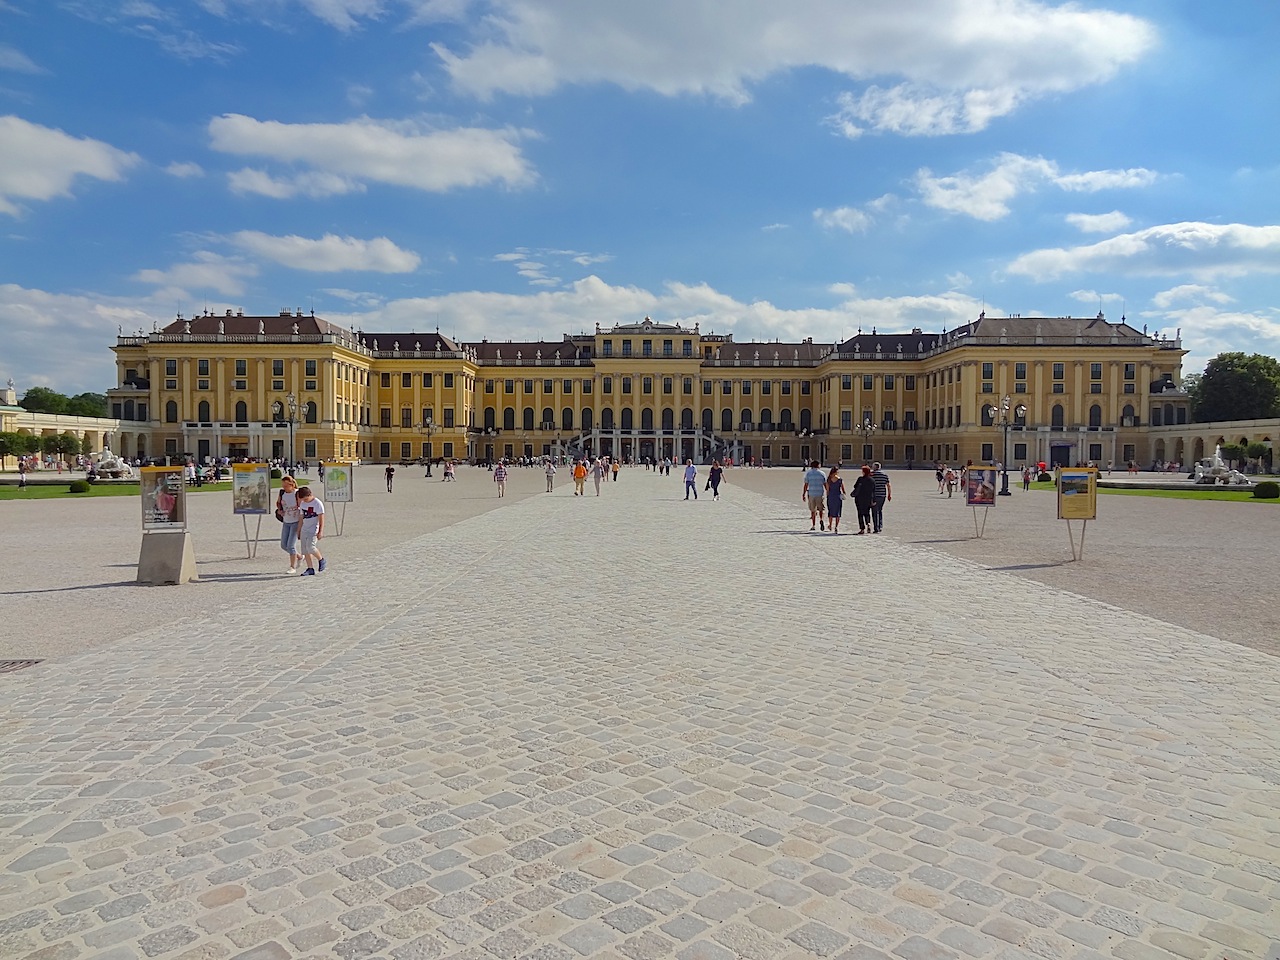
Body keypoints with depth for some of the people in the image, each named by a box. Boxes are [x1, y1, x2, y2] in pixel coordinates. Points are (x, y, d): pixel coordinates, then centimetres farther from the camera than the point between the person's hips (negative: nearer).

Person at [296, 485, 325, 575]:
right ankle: (310, 569, 8)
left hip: (314, 529, -7)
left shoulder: (317, 503, -10)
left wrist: (321, 531, -16)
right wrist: (299, 531, 19)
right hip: (304, 529, 7)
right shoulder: (302, 503, 11)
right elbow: (302, 518, 19)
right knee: (305, 550, 3)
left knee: (310, 547, -20)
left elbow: (321, 518, -11)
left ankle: (321, 560, 3)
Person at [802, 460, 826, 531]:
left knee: (813, 510, 8)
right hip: (820, 494, 0)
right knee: (820, 508, 10)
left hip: (811, 493, 0)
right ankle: (821, 520, -17)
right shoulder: (822, 473, 4)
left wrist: (804, 494, 3)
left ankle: (813, 525, 10)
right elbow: (825, 485, 3)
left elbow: (806, 485, -1)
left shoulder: (808, 473, 2)